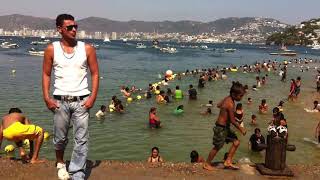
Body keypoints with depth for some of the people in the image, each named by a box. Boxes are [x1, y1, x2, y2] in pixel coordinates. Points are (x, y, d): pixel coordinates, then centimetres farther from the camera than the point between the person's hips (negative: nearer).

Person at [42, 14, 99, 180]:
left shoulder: (87, 49, 0)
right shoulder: (51, 49, 1)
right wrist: (46, 98, -4)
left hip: (81, 100, 0)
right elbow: (46, 74, 5)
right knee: (60, 138, 13)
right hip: (60, 100, 1)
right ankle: (60, 163, 41)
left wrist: (93, 97, -7)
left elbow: (95, 74, 2)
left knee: (81, 140, -1)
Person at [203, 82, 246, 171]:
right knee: (217, 147, 5)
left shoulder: (227, 98, 1)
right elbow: (233, 120, -21)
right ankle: (207, 164, 21)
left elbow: (218, 105, 19)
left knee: (236, 142, 10)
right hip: (221, 128, -9)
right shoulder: (230, 104, -25)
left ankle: (228, 162, 15)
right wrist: (241, 129, -9)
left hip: (225, 127, 9)